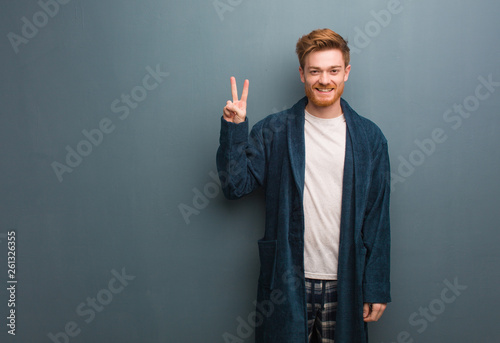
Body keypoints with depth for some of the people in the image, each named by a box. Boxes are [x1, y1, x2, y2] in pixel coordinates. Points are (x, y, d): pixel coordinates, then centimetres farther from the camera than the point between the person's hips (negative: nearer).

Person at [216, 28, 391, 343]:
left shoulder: (370, 137, 2)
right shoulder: (273, 131, 0)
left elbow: (377, 219, 2)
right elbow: (236, 186, -4)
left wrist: (377, 287, 2)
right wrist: (234, 129, -14)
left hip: (344, 283, 1)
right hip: (286, 281, -1)